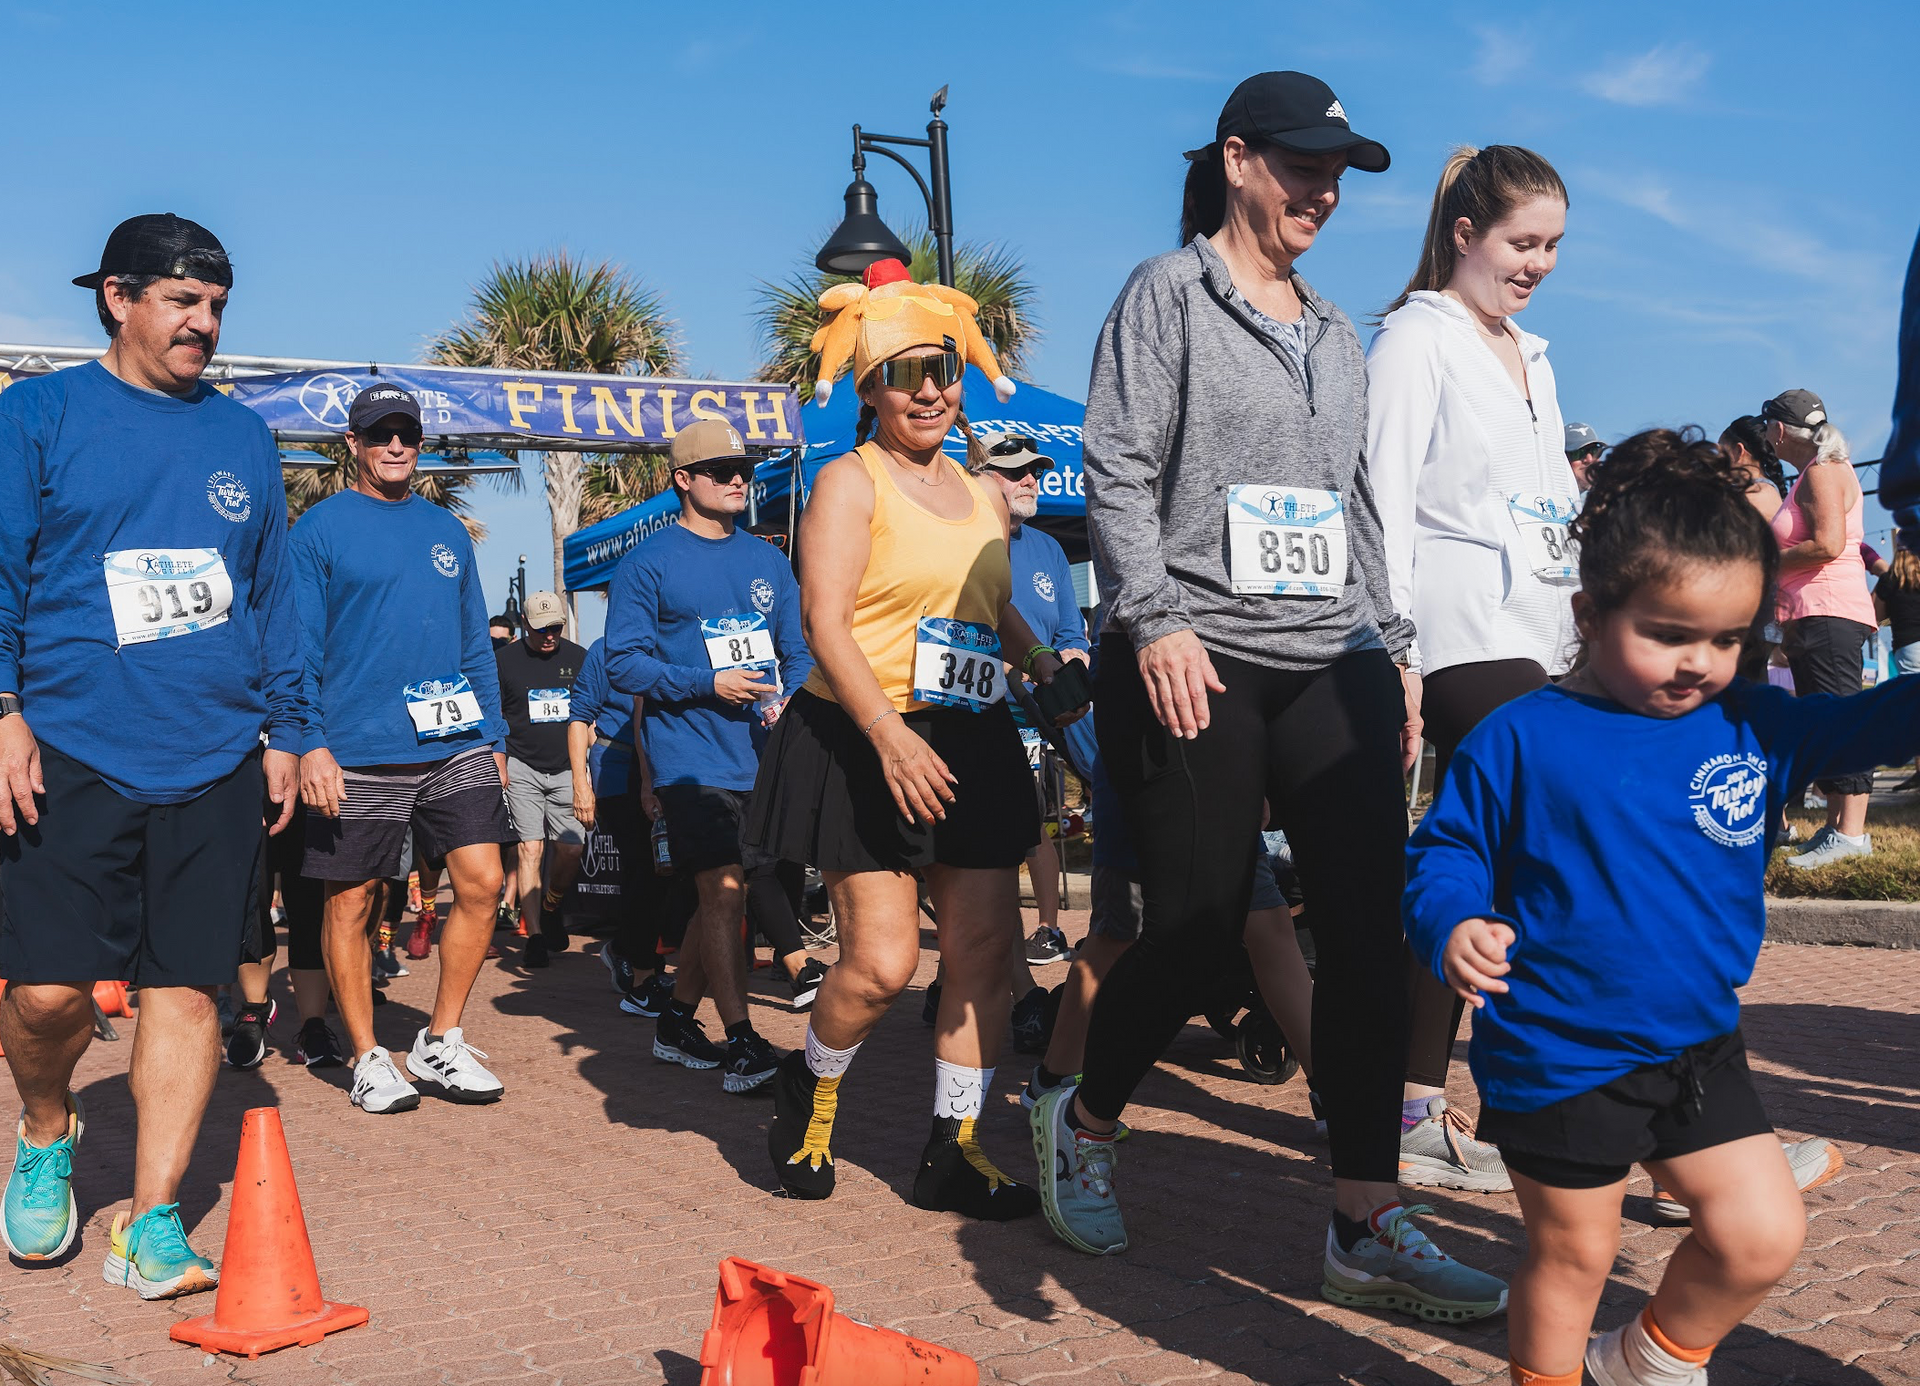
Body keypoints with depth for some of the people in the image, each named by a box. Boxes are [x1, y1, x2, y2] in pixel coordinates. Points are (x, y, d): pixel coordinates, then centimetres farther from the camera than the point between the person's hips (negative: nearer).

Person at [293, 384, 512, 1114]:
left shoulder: (446, 529, 15)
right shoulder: (319, 528, 0)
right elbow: (299, 648, -4)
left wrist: (493, 737, 13)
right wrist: (310, 744, -13)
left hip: (456, 745, 4)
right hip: (358, 752, -4)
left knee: (482, 881, -4)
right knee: (351, 902, 3)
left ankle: (440, 1041, 10)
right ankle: (367, 1056, 17)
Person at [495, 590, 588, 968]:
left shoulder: (578, 658, 7)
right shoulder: (505, 659, 1)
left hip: (567, 769, 2)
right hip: (522, 769, -2)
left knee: (571, 848, -5)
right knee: (531, 849, -7)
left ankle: (551, 909, 23)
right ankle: (534, 935, -5)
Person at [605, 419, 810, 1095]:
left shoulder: (766, 559, 14)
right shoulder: (648, 563, -3)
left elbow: (799, 650, 16)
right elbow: (622, 662, -6)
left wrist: (789, 702, -5)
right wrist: (708, 685, -16)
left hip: (761, 753, 6)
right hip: (692, 756, -6)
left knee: (722, 895, 11)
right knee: (724, 890, -11)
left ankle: (678, 1020, 26)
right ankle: (742, 1045, -6)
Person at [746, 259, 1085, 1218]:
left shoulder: (983, 496, 16)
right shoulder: (849, 482, -4)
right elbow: (825, 624, -14)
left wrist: (1048, 668, 7)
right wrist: (891, 734, -25)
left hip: (973, 746, 6)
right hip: (865, 745, -6)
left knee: (985, 952, 2)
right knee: (883, 960, -10)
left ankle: (953, 1149, 13)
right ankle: (809, 1089, 20)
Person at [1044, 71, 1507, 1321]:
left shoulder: (1336, 335, 21)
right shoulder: (1169, 294, 1)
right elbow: (1118, 470, -7)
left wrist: (1395, 647, 16)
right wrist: (1158, 620, -17)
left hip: (1333, 666, 6)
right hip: (1194, 666, -6)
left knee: (1371, 931, -4)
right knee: (1199, 931, -2)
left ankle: (1368, 1229, 3)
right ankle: (1084, 1125, 26)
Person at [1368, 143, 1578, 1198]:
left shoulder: (1529, 356, 23)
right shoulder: (1416, 339, -2)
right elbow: (1387, 500, -9)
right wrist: (1395, 652, -15)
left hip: (1537, 636, 9)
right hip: (1465, 635, -9)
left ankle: (1414, 1114, 14)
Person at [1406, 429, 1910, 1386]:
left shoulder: (1754, 727, 1)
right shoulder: (1519, 741, -12)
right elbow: (1445, 854, -8)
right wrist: (1452, 927, -28)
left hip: (1698, 1050, 5)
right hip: (1557, 1063, -5)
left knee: (1763, 1233, 6)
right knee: (1573, 1252, 8)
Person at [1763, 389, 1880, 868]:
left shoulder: (1822, 472, -10)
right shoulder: (1814, 473, 21)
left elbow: (1828, 544, -22)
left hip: (1829, 614, -11)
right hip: (1815, 617, 11)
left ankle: (1851, 831, -16)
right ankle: (1837, 825, 14)